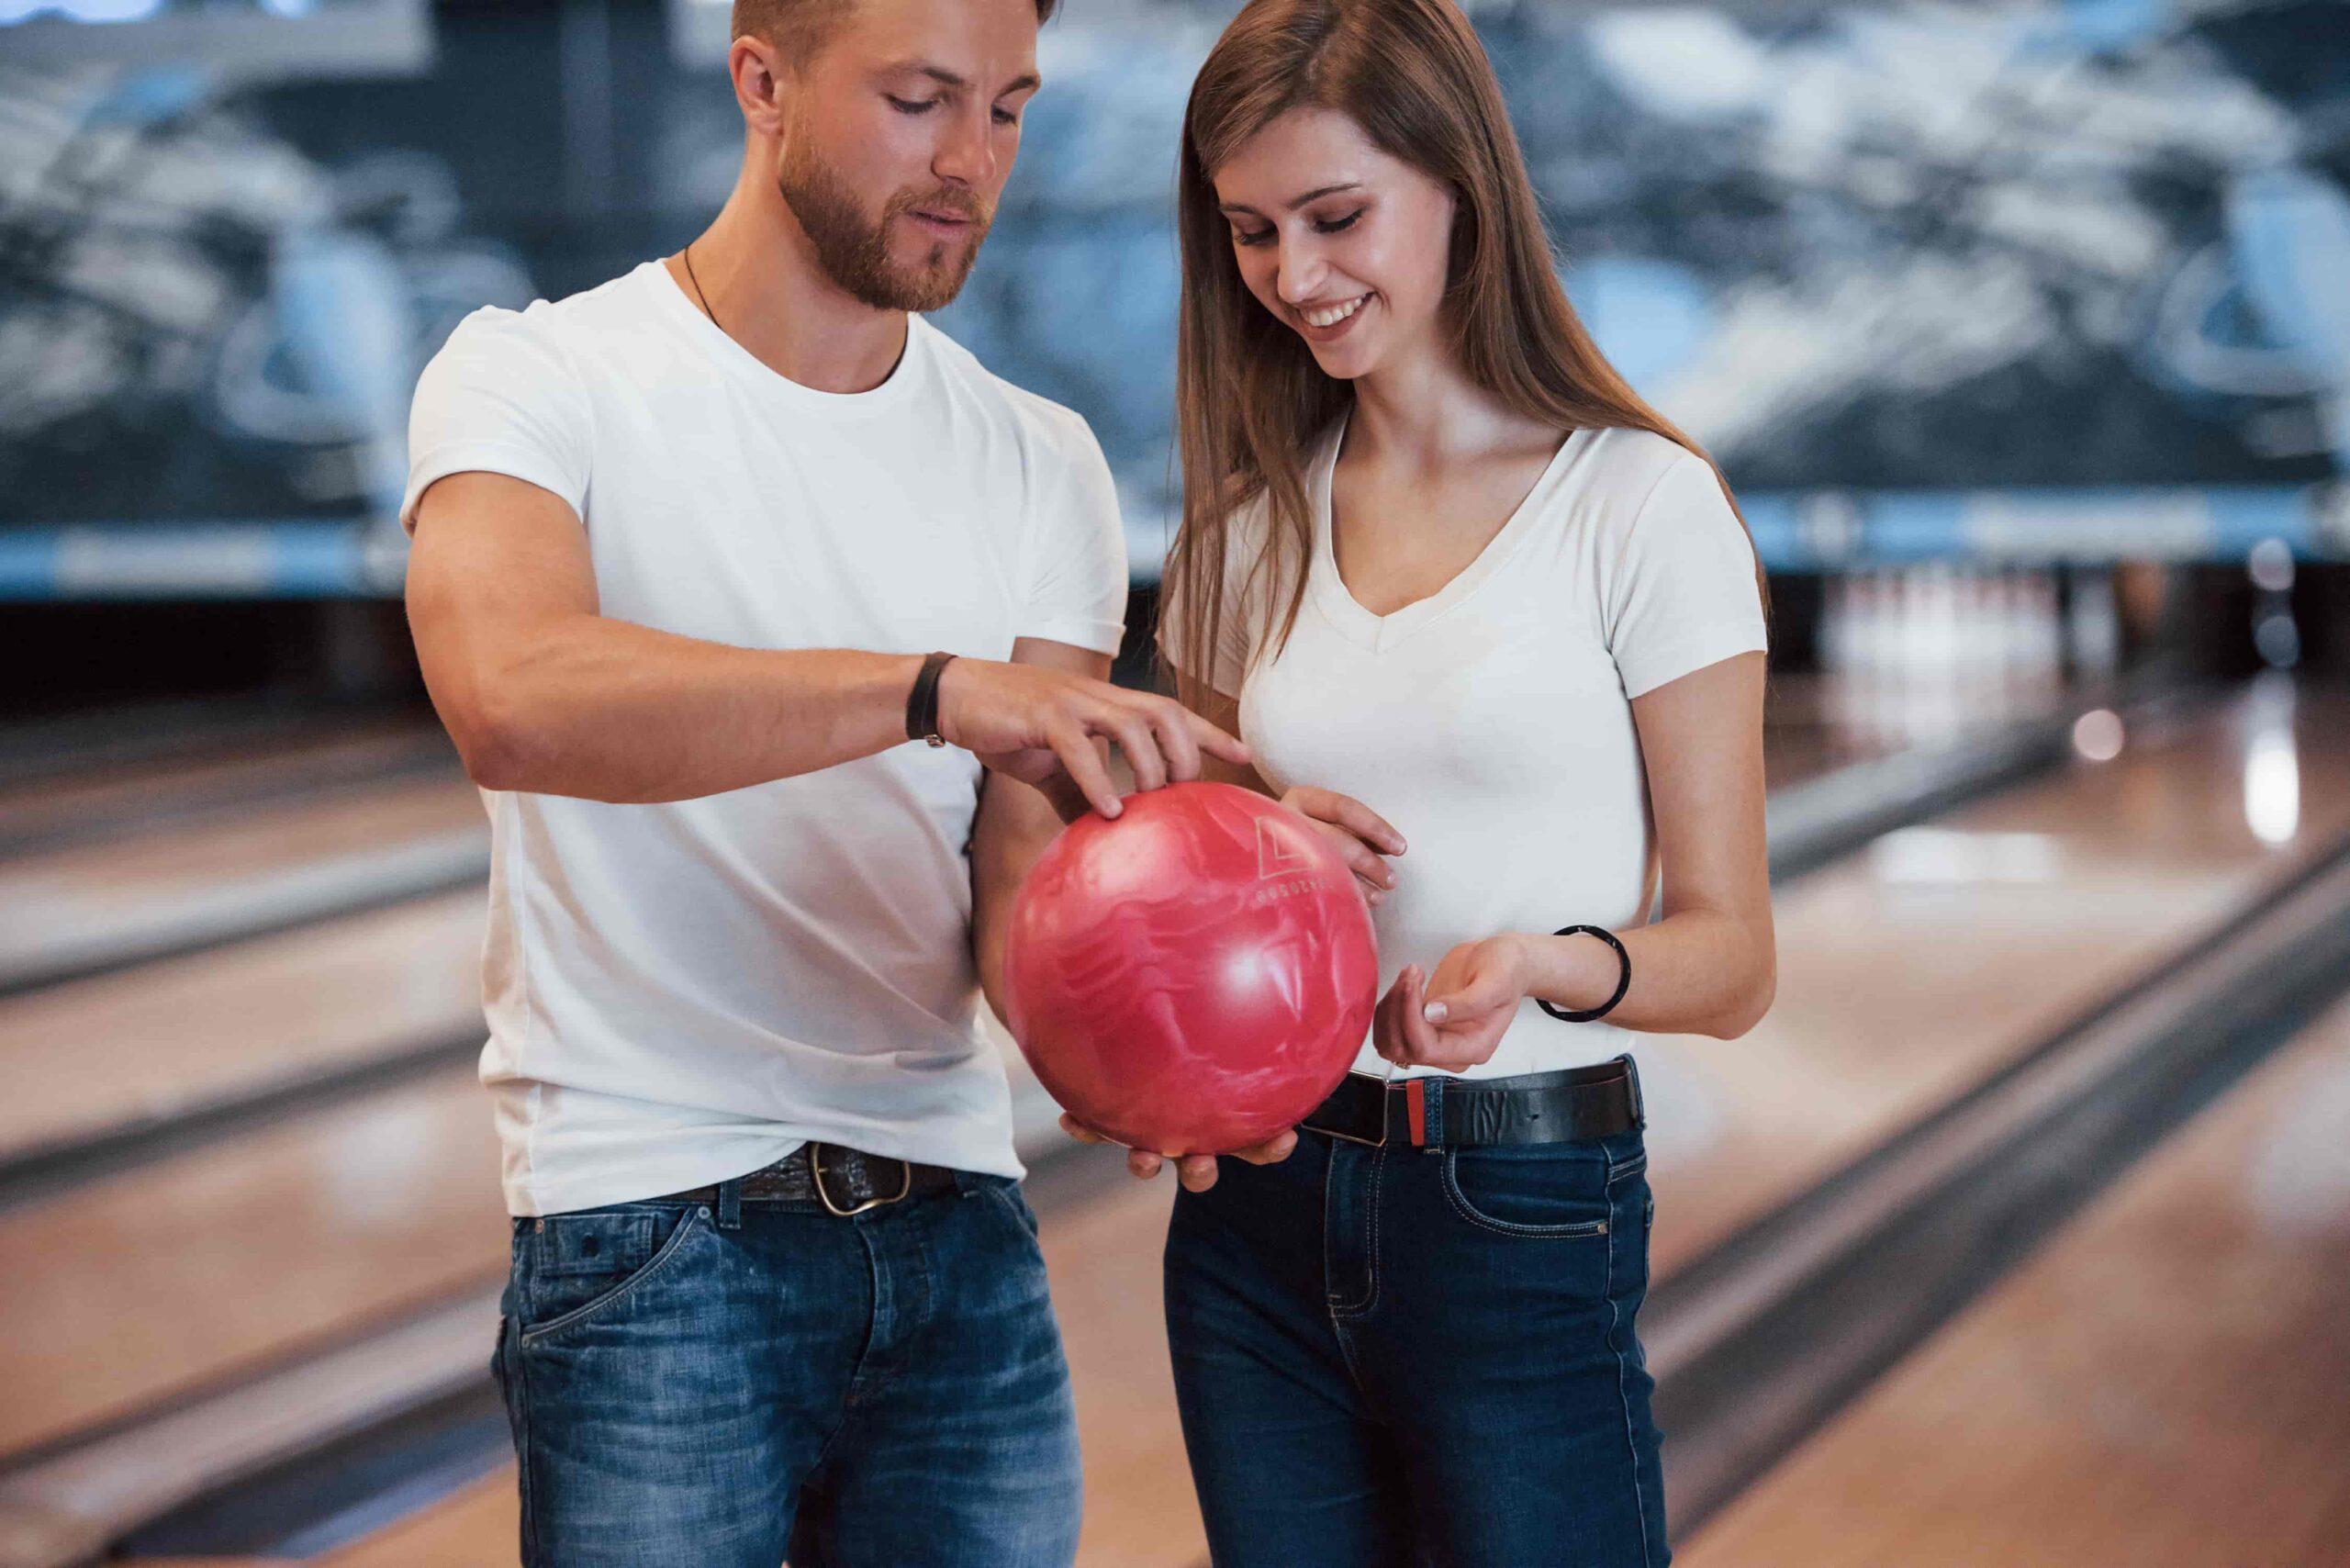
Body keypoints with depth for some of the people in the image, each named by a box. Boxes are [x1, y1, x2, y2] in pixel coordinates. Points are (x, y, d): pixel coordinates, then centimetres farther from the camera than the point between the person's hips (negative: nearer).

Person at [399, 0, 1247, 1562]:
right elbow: (512, 699, -28)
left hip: (959, 1214, 4)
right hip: (655, 1233, -4)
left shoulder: (1040, 465, 7)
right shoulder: (537, 379, -6)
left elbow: (1027, 863, -2)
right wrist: (935, 688, -37)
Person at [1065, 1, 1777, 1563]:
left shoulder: (1641, 504, -7)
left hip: (1522, 1217, -4)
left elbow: (1730, 958, -6)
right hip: (1257, 1216, 4)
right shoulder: (1250, 528, 8)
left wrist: (1546, 964, -26)